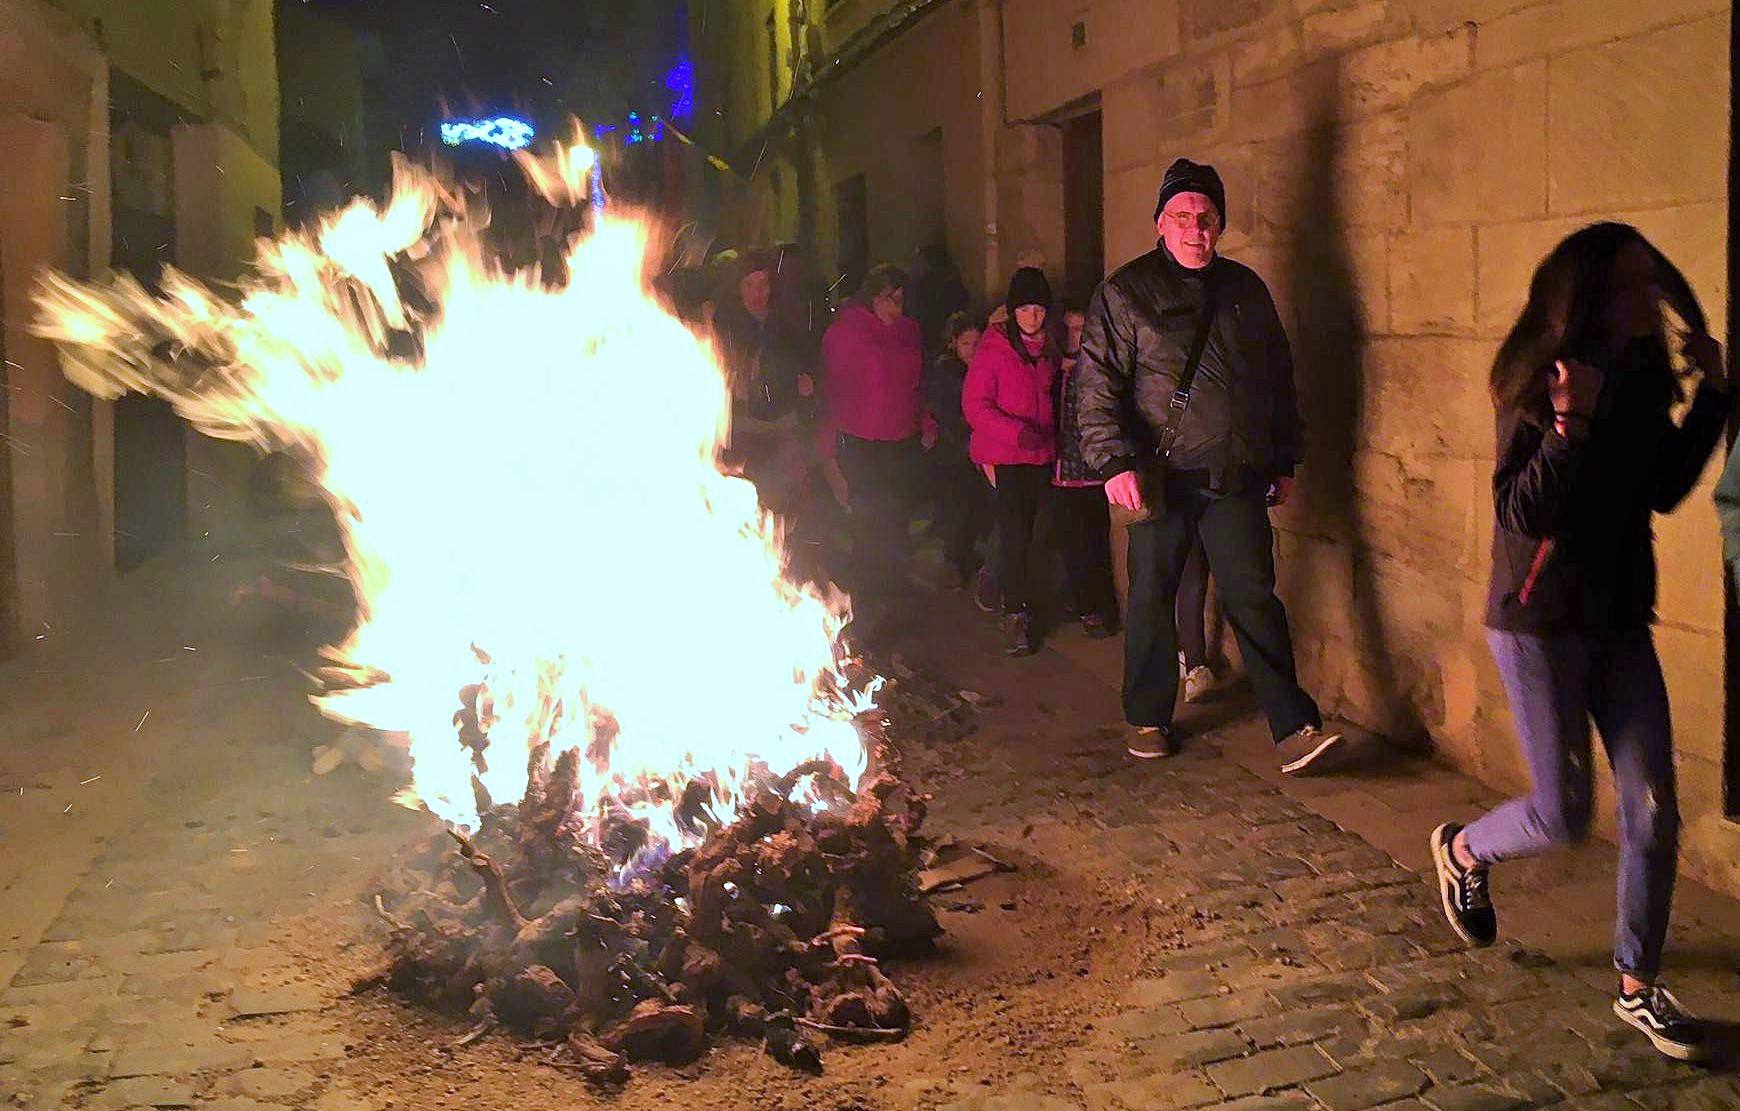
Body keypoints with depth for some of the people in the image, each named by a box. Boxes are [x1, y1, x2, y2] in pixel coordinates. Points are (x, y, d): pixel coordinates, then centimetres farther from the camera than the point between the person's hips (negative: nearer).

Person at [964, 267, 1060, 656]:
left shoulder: (1049, 348, 11)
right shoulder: (993, 347, -8)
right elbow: (975, 404, -11)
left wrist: (1052, 440, 10)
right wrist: (1017, 432, -22)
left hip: (1041, 455, 6)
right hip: (1002, 456, -5)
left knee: (1024, 533, 9)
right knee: (1013, 534, -9)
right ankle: (1016, 615, -4)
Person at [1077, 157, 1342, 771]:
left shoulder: (1246, 289, 13)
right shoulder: (1125, 293, 0)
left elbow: (1279, 378, 19)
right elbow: (1099, 386, -6)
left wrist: (1284, 461, 16)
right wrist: (1115, 462, -17)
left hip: (1237, 479, 2)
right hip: (1160, 478, -2)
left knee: (1254, 598, 0)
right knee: (1151, 598, 7)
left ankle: (1294, 727, 1)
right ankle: (1149, 718, 22)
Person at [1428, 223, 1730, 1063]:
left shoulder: (1644, 377, 4)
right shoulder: (1539, 387, -15)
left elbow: (1664, 489, 14)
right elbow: (1521, 513, -21)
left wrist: (1711, 397, 7)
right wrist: (1569, 425, -33)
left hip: (1621, 620, 6)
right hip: (1539, 622, -6)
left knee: (1653, 812, 4)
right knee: (1564, 814, 1)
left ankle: (1637, 986, 20)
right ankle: (1463, 851, 34)